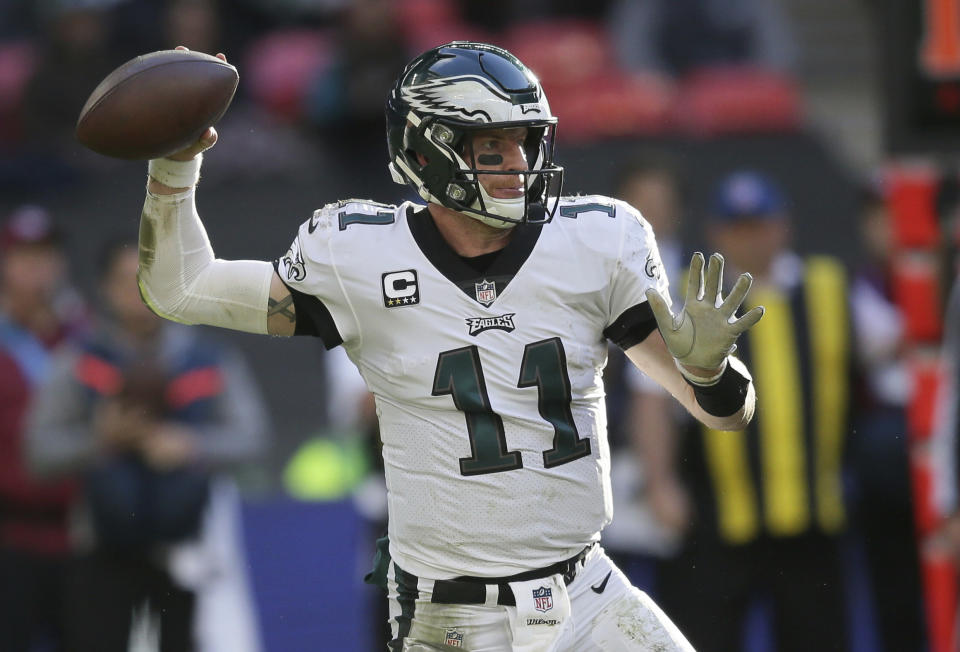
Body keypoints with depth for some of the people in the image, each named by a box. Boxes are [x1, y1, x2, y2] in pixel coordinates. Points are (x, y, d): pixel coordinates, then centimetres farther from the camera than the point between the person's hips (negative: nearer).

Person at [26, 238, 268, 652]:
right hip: (106, 556, 0)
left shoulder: (211, 363, 3)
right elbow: (42, 449, -6)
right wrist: (102, 440, -23)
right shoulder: (79, 365, 0)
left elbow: (248, 436, -6)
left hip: (191, 555, 0)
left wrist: (192, 446, -24)